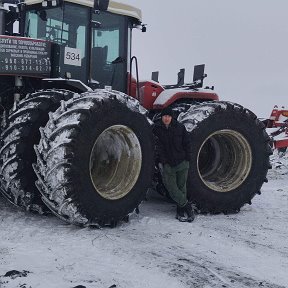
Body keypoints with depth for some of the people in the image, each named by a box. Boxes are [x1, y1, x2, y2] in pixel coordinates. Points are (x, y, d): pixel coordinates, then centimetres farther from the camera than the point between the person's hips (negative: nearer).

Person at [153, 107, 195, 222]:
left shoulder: (180, 127, 1)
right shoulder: (156, 128, -3)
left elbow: (187, 143, 9)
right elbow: (158, 146, -5)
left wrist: (187, 158, 4)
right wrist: (163, 161, -13)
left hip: (182, 163, 1)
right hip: (167, 164, -1)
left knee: (181, 187, 4)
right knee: (171, 187, -8)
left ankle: (181, 211, 13)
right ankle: (187, 206, 2)